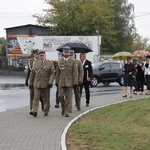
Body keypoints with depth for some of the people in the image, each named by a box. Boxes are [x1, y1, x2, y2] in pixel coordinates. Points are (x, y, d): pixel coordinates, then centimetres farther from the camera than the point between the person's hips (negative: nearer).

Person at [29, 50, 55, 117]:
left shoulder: (50, 63, -1)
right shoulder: (36, 63, 8)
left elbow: (52, 73, -7)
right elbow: (33, 73, 13)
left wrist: (50, 82, -17)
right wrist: (31, 83, 12)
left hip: (46, 84, -1)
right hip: (37, 84, 1)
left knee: (47, 98, 8)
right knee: (36, 97, -11)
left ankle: (46, 111, 21)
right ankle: (34, 111, -17)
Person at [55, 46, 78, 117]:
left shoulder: (73, 61, 1)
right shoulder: (60, 61, 7)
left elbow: (75, 73, -2)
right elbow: (58, 72, 10)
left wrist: (75, 82, -10)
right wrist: (57, 82, 6)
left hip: (69, 82, -1)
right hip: (61, 82, 2)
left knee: (68, 97, -1)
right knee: (60, 96, -7)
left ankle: (67, 112, 3)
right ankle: (63, 107, 18)